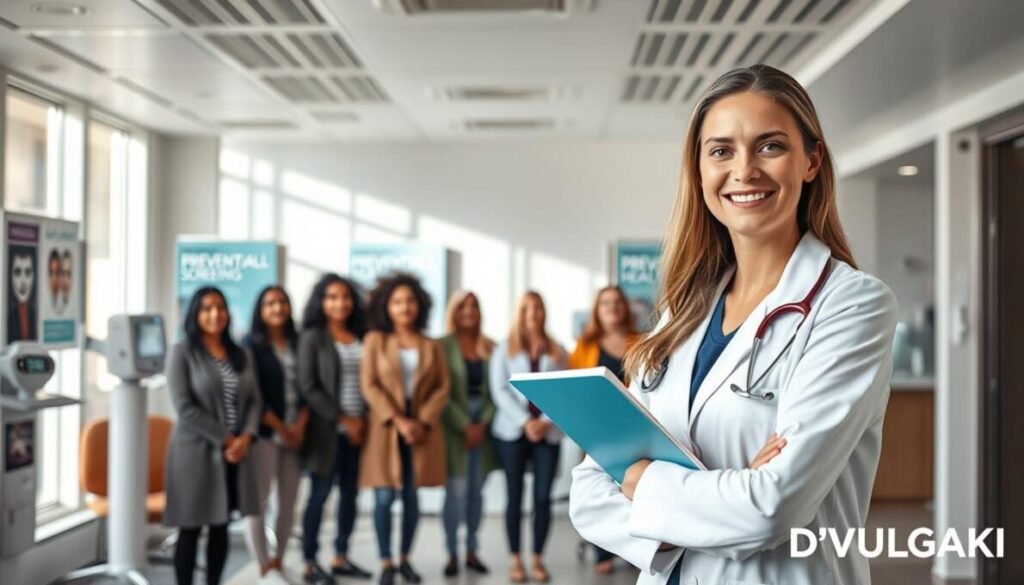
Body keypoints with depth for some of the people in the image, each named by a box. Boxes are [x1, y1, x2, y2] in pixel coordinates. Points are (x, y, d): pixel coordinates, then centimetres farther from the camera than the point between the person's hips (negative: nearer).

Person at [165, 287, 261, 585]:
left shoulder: (240, 355, 11)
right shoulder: (182, 352, -5)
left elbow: (254, 400, 8)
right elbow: (184, 407, -13)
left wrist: (246, 437, -10)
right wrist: (224, 438, -13)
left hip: (236, 451, 5)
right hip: (196, 450, -5)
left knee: (220, 527, 11)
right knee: (190, 529, 2)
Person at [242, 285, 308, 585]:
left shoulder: (297, 343, 12)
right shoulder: (251, 344, -2)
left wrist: (300, 425, -5)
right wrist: (280, 428, -10)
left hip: (295, 433, 5)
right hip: (265, 433, -5)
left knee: (288, 501, 6)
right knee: (259, 500, -5)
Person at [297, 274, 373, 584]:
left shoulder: (360, 337, 10)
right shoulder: (313, 337, -4)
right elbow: (308, 387, -10)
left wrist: (363, 421, -2)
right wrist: (343, 420, -12)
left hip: (358, 427, 5)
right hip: (327, 428, -5)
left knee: (350, 492, 9)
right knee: (320, 494, 0)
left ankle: (341, 558, 20)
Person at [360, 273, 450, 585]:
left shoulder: (431, 346, 10)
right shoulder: (375, 340, 3)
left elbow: (442, 388, 4)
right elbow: (369, 386, -5)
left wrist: (423, 421, -11)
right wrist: (399, 421, -14)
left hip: (421, 427, 2)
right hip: (386, 427, -2)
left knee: (411, 497, 6)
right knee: (385, 497, -4)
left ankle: (405, 560, 17)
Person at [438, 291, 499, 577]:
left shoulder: (490, 348, 9)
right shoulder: (443, 346, -1)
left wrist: (483, 424, -6)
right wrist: (465, 426, -12)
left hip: (483, 427, 4)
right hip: (454, 427, -4)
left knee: (476, 491, 8)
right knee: (456, 491, -6)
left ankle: (472, 551, 17)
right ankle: (452, 554, 4)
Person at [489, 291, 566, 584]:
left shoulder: (557, 351, 13)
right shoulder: (505, 348, 9)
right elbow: (499, 390, -1)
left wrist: (546, 421, -11)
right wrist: (524, 422, -12)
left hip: (548, 433, 1)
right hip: (513, 431, -1)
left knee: (543, 497, -1)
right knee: (515, 496, 1)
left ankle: (538, 559, 8)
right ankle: (515, 560, 7)